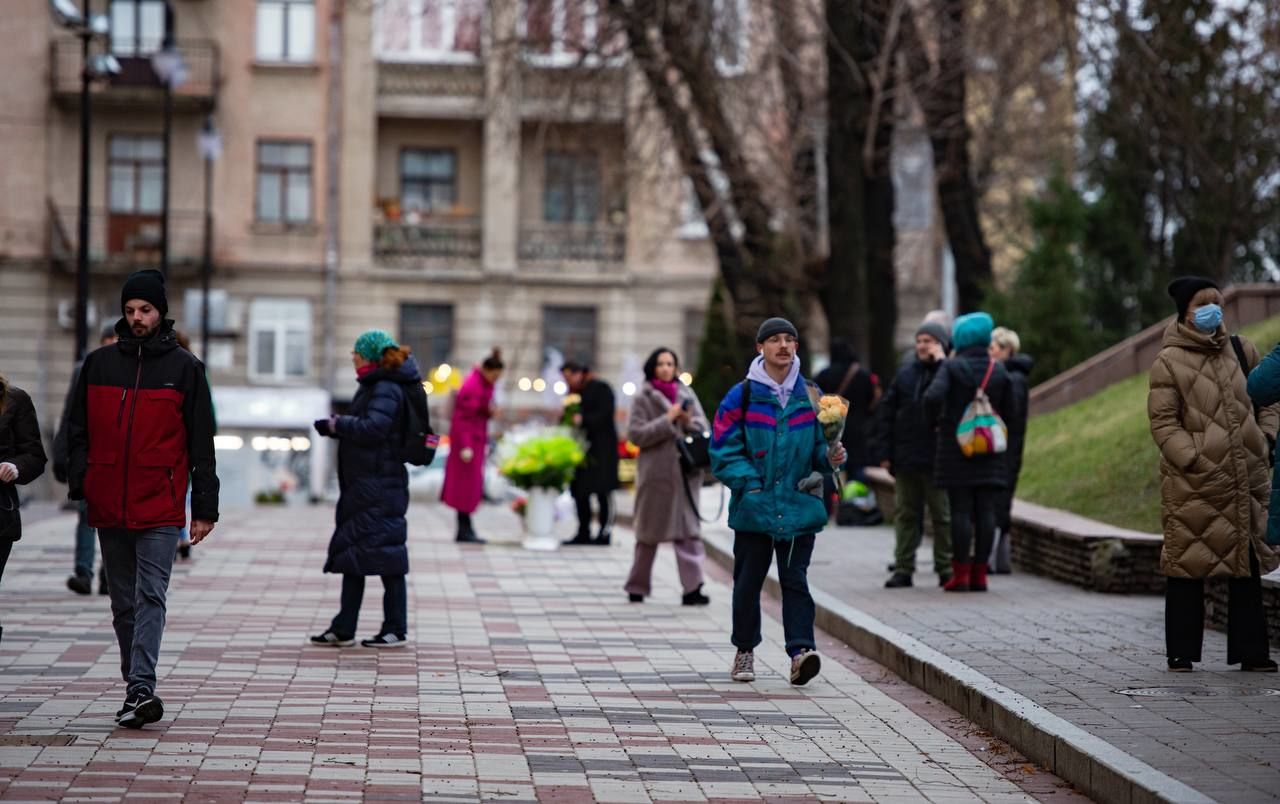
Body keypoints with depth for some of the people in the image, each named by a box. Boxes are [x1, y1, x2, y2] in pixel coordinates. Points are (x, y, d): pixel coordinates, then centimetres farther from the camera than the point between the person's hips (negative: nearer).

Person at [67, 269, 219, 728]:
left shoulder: (184, 368, 3)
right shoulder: (99, 364, 10)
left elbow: (201, 444, 3)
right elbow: (79, 431, 14)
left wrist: (205, 509, -1)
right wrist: (79, 484, 2)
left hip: (160, 509, -3)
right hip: (109, 507, 4)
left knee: (150, 598, -12)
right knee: (124, 603, 10)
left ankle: (141, 688, -21)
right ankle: (137, 689, 18)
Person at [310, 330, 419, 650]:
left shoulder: (386, 390, -14)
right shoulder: (375, 387, 17)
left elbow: (373, 428, -25)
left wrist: (337, 425, -14)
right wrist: (338, 426, 5)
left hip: (379, 486, -10)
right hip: (362, 486, 10)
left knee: (385, 554, -5)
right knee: (352, 554, 11)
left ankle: (396, 629, 1)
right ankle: (343, 630, 15)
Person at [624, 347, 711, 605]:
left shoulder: (687, 394, 12)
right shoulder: (643, 398, 0)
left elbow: (704, 427, 12)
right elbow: (635, 434, -9)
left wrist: (689, 422, -9)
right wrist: (667, 420, -14)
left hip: (686, 472, 3)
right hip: (656, 472, -3)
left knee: (688, 530, -6)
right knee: (649, 531, 7)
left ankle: (692, 588, -12)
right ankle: (637, 587, 19)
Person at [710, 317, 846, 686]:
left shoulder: (811, 396, 8)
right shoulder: (742, 397, -1)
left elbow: (819, 445, 15)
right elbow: (723, 451, -2)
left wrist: (830, 458, -7)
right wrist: (750, 485, -12)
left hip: (799, 507, 1)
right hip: (753, 507, -1)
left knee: (795, 580, -5)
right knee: (748, 580, 8)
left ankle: (801, 650, -12)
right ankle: (745, 651, 22)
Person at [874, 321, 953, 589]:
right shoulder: (906, 374, 9)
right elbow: (885, 412, 10)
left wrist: (940, 362, -17)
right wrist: (885, 453, 4)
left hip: (937, 461, -4)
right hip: (906, 461, 4)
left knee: (943, 516, 4)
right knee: (905, 515, 9)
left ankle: (946, 569, 11)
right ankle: (903, 569, 14)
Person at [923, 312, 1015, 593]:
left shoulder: (952, 367, -6)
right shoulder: (999, 370, 5)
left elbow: (933, 396, -22)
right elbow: (1010, 413, 6)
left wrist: (934, 420, -3)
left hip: (956, 447, -3)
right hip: (990, 452, 3)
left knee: (960, 511, -1)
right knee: (986, 512, 3)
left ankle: (961, 574, -2)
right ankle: (979, 574, 3)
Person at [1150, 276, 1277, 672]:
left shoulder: (1242, 351, 11)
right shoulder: (1169, 362, -4)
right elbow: (1163, 421, -7)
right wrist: (1193, 460, -15)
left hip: (1247, 482, 5)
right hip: (1193, 485, -5)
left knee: (1248, 566, 9)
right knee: (1187, 568, -1)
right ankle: (1181, 653, 7)